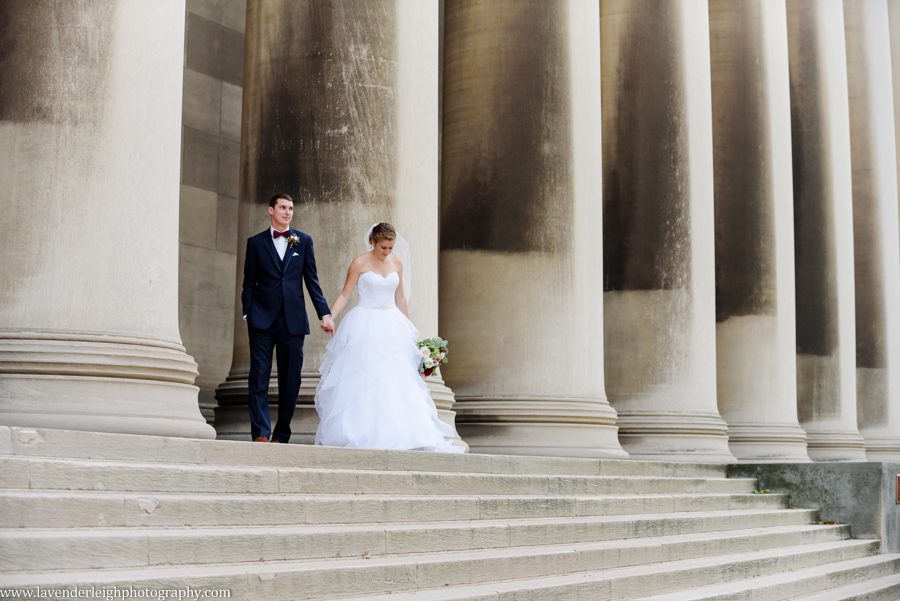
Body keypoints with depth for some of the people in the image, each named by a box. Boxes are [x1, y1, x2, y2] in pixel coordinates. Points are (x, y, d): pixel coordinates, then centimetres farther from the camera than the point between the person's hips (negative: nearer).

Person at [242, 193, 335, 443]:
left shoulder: (304, 241, 11)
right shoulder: (256, 242, 9)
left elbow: (312, 280, 10)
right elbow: (249, 283, 9)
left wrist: (325, 313, 2)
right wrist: (247, 313, -2)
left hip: (293, 319, 1)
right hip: (262, 319, -1)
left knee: (290, 380, 2)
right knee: (259, 377, -7)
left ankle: (281, 436, 9)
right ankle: (260, 433, -7)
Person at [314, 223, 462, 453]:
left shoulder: (396, 264, 9)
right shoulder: (359, 263, -3)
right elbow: (345, 294, -3)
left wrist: (408, 327, 18)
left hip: (391, 327, 4)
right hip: (365, 327, -4)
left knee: (395, 380, -3)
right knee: (361, 381, -5)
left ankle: (396, 432, 0)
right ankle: (357, 432, 1)